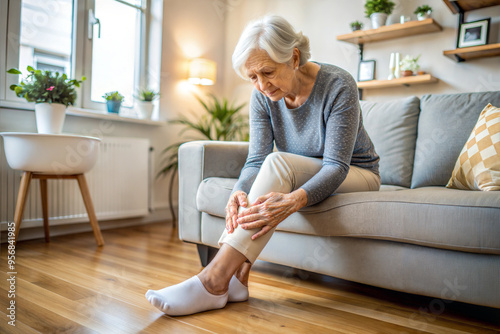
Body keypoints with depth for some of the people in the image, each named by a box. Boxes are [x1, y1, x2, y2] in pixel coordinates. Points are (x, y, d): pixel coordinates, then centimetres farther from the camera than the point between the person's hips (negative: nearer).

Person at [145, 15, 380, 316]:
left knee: (278, 163, -34)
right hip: (302, 178, 5)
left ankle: (214, 279, -38)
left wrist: (292, 201, -46)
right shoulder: (263, 97, -8)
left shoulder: (338, 85, -22)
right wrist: (239, 193, -38)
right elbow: (256, 161, -15)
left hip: (358, 176, -5)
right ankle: (235, 278, -30)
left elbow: (337, 165, -28)